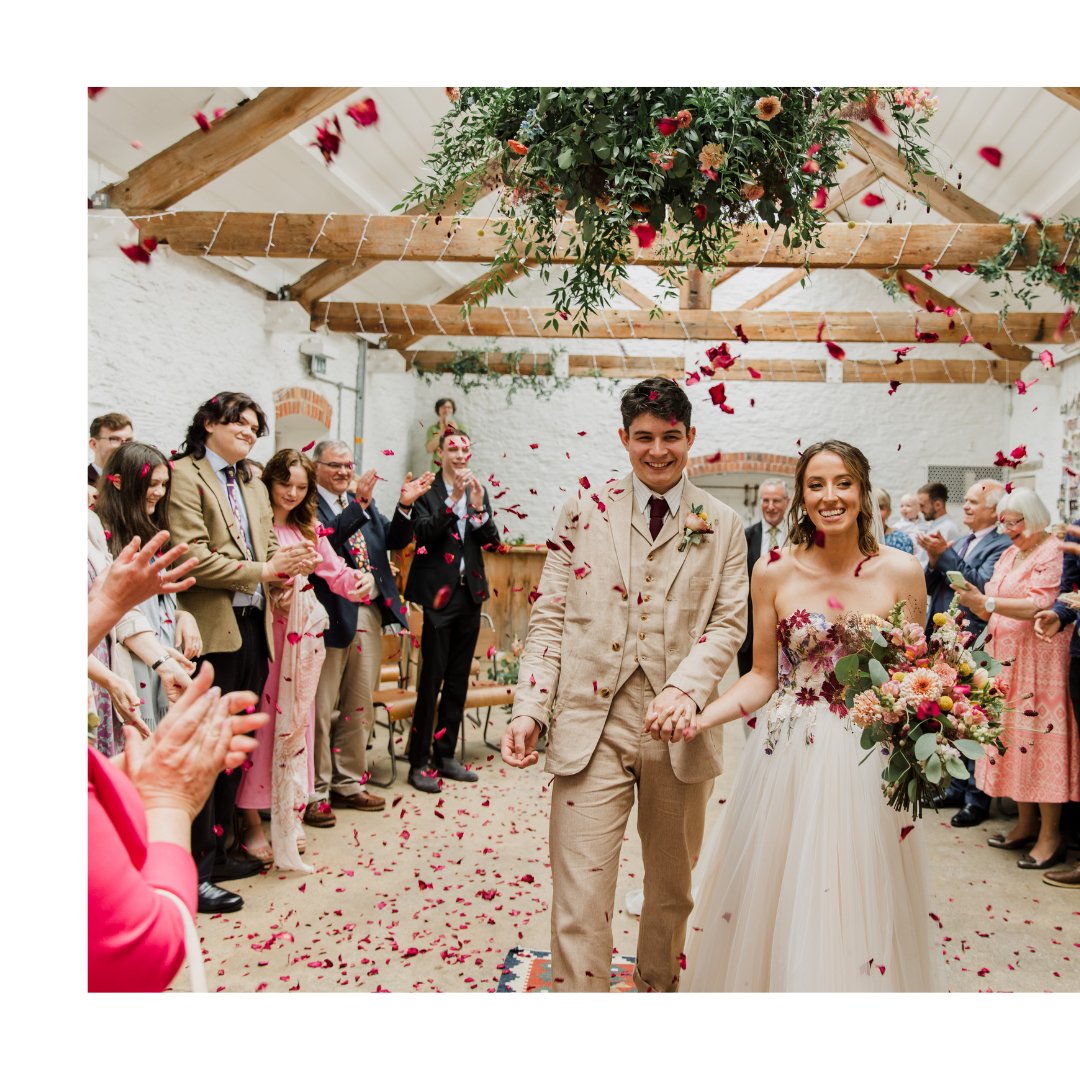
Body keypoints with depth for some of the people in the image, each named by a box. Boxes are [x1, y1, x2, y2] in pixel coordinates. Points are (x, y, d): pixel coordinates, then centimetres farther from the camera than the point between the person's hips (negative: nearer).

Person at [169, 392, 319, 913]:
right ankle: (194, 872, 5)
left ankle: (217, 852, 27)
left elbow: (268, 548, 15)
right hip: (212, 631, -8)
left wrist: (287, 562, -8)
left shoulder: (253, 485, 20)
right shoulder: (184, 475, -5)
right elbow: (191, 556, -15)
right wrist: (261, 572, -14)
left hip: (252, 628, 8)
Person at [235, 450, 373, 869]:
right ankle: (252, 823, 12)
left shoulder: (309, 529, 14)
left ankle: (287, 818, 23)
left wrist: (359, 580, -11)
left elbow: (335, 570, 9)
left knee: (296, 720, 10)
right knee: (259, 720, -1)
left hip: (303, 637, 6)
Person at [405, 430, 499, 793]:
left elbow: (493, 540, 3)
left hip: (470, 595, 6)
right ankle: (419, 763, 4)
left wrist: (478, 508, -13)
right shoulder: (427, 492, -4)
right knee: (431, 680, -5)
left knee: (458, 680, 11)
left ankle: (445, 756, 22)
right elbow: (424, 534, -18)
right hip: (438, 595, -6)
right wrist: (453, 500, -23)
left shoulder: (479, 492, 10)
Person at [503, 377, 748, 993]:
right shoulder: (584, 511, 4)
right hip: (592, 728, -2)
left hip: (678, 729, 2)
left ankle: (658, 988, 45)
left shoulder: (723, 525, 6)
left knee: (672, 891, 21)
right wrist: (530, 709, -7)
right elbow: (550, 616, 3)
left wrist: (687, 686, -17)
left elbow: (730, 622, 1)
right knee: (580, 906, -4)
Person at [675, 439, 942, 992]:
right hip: (786, 759, 0)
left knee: (859, 910, 8)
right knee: (775, 903, 8)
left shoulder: (900, 572, -2)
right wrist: (703, 718, -12)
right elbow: (762, 676, 3)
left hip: (867, 762, 0)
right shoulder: (774, 573, -2)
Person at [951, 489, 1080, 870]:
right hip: (1005, 659, 8)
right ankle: (1026, 823, 20)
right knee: (1013, 738, 9)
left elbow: (1039, 606, -19)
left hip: (1039, 661, -8)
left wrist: (986, 601, -23)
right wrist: (976, 601, -6)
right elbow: (993, 611, 14)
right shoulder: (1009, 554, 16)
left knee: (1041, 739, -5)